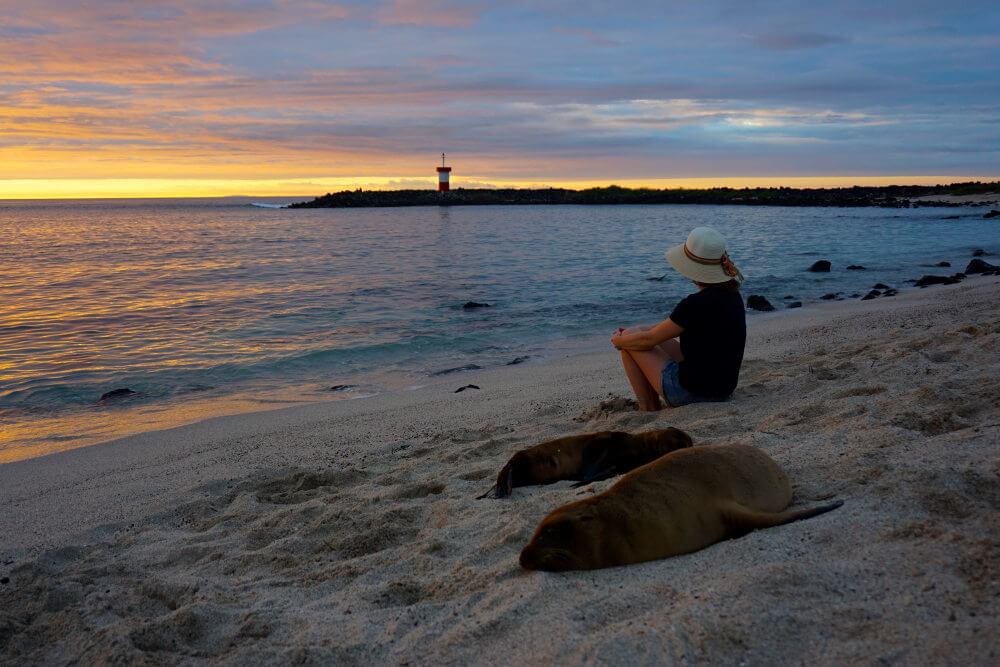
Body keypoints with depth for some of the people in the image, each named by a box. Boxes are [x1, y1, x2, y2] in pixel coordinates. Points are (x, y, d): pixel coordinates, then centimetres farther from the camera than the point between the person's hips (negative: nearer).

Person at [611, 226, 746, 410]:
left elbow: (649, 339, -12)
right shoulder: (731, 294, 2)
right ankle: (653, 405, 25)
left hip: (692, 391, -8)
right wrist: (638, 331, 17)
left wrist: (618, 341, 7)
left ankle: (648, 409, 14)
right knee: (637, 333, 20)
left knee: (629, 339, 6)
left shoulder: (697, 304, -24)